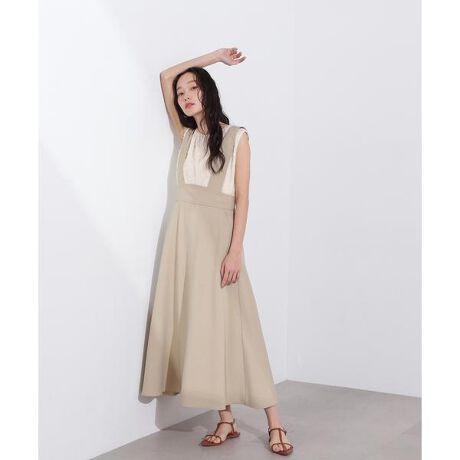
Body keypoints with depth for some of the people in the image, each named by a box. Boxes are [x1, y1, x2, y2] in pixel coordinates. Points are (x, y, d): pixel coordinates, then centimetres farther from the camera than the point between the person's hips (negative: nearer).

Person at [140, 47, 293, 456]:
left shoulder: (236, 137, 3)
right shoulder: (186, 135, 15)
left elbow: (242, 198, -4)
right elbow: (165, 77, 18)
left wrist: (236, 250, -14)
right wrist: (216, 55, 17)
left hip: (218, 234, -5)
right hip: (185, 234, 5)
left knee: (229, 324, -8)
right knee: (198, 325, 0)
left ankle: (274, 421, -3)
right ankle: (227, 420, 5)